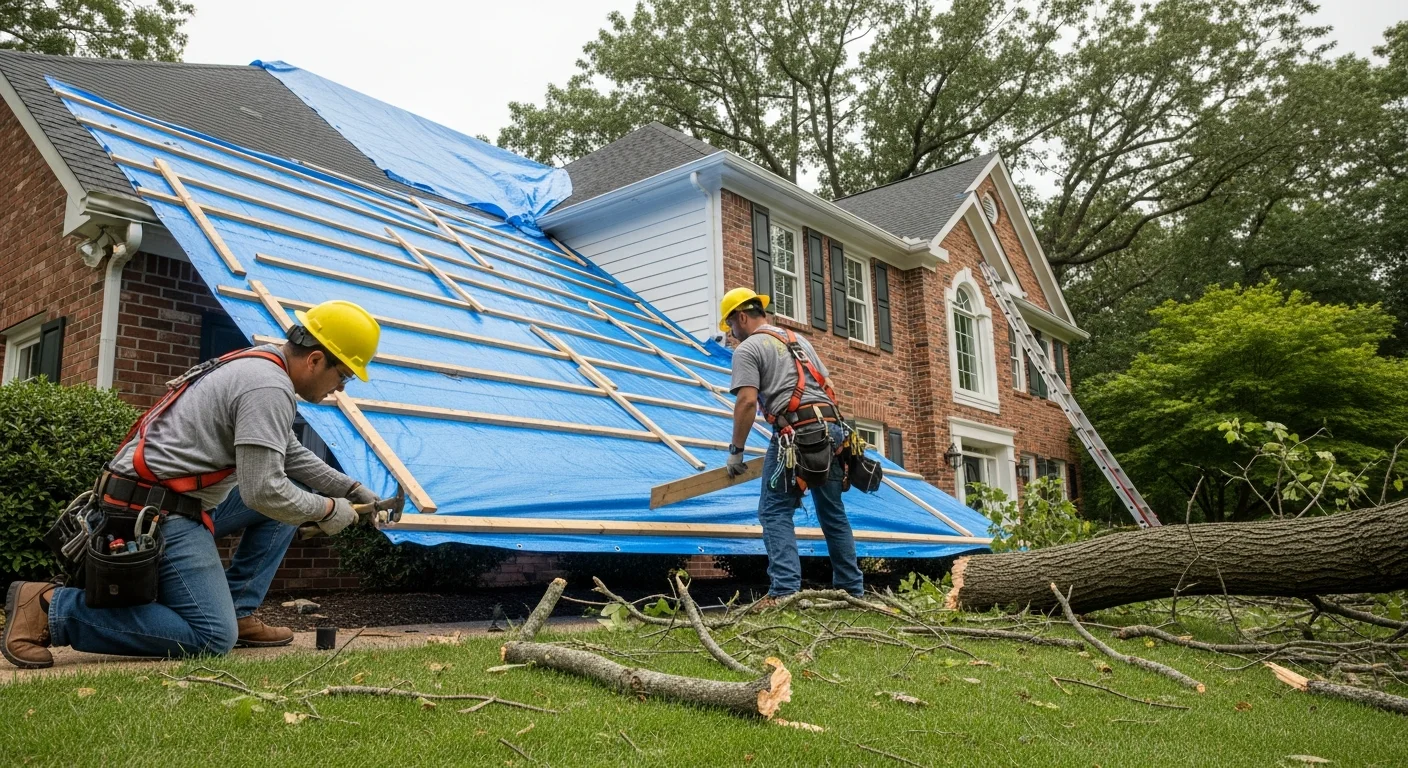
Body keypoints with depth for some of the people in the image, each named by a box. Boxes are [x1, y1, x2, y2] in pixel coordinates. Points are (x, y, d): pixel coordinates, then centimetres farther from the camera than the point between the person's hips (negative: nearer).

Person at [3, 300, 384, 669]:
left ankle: (236, 612, 12)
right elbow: (263, 492, -22)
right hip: (156, 513, -11)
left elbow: (289, 454, 26)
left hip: (181, 501, 11)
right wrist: (327, 509, -6)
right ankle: (51, 606, -8)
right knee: (213, 638, -13)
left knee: (290, 494, 15)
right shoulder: (269, 387, -19)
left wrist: (351, 490, 24)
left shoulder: (258, 366, 13)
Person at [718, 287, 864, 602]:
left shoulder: (747, 349, 2)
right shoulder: (798, 339, 26)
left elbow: (747, 401, -10)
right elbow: (829, 387, 25)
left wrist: (736, 450, -3)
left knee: (775, 511, -2)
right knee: (833, 512, 15)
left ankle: (785, 591, -13)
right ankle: (852, 590, 19)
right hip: (831, 427, 8)